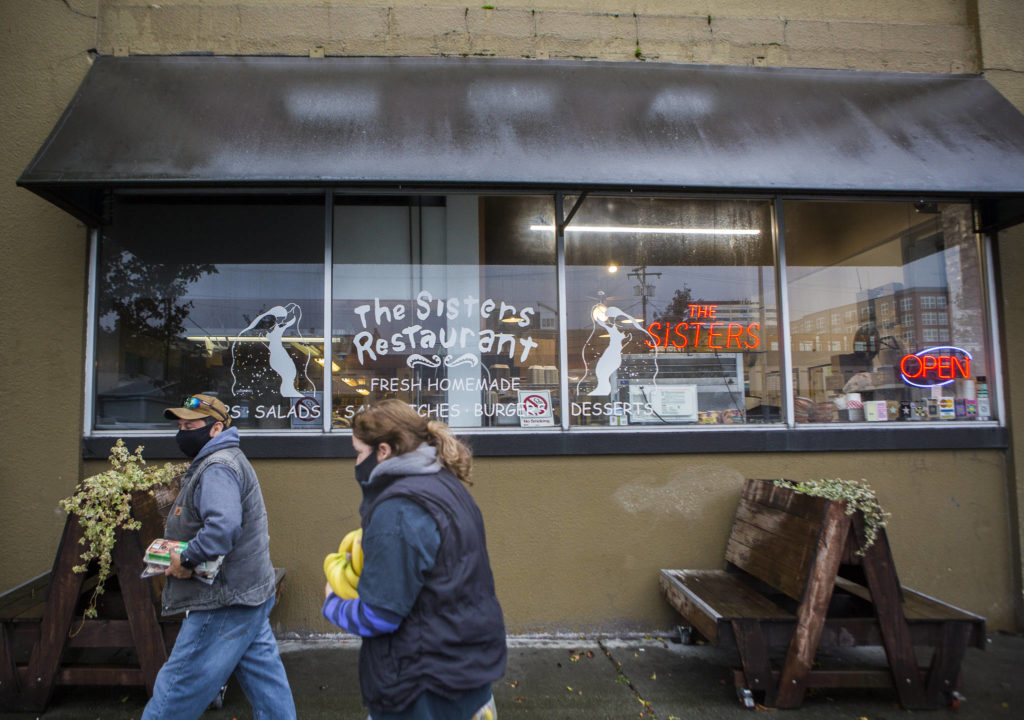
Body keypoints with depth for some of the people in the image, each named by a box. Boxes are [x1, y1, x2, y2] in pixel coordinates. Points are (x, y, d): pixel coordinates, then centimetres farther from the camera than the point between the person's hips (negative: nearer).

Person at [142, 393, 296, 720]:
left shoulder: (217, 467, -18)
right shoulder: (220, 461, 17)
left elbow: (223, 527, -33)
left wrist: (187, 559, -20)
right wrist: (175, 551, 12)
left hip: (225, 602, -11)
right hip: (249, 594, 11)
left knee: (179, 686, 2)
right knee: (265, 676, 16)